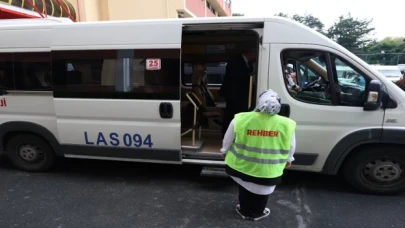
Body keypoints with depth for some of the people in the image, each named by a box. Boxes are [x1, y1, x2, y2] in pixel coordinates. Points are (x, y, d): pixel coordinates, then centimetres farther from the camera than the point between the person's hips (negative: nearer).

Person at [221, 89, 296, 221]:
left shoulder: (240, 120, -18)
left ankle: (245, 212, 43)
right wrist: (288, 159, 20)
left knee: (245, 190, 25)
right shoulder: (286, 125, -16)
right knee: (261, 192, 25)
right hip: (268, 170, 0)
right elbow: (290, 147, 0)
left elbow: (227, 140, -4)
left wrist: (225, 151, 16)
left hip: (242, 165, 0)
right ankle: (257, 213, 45)